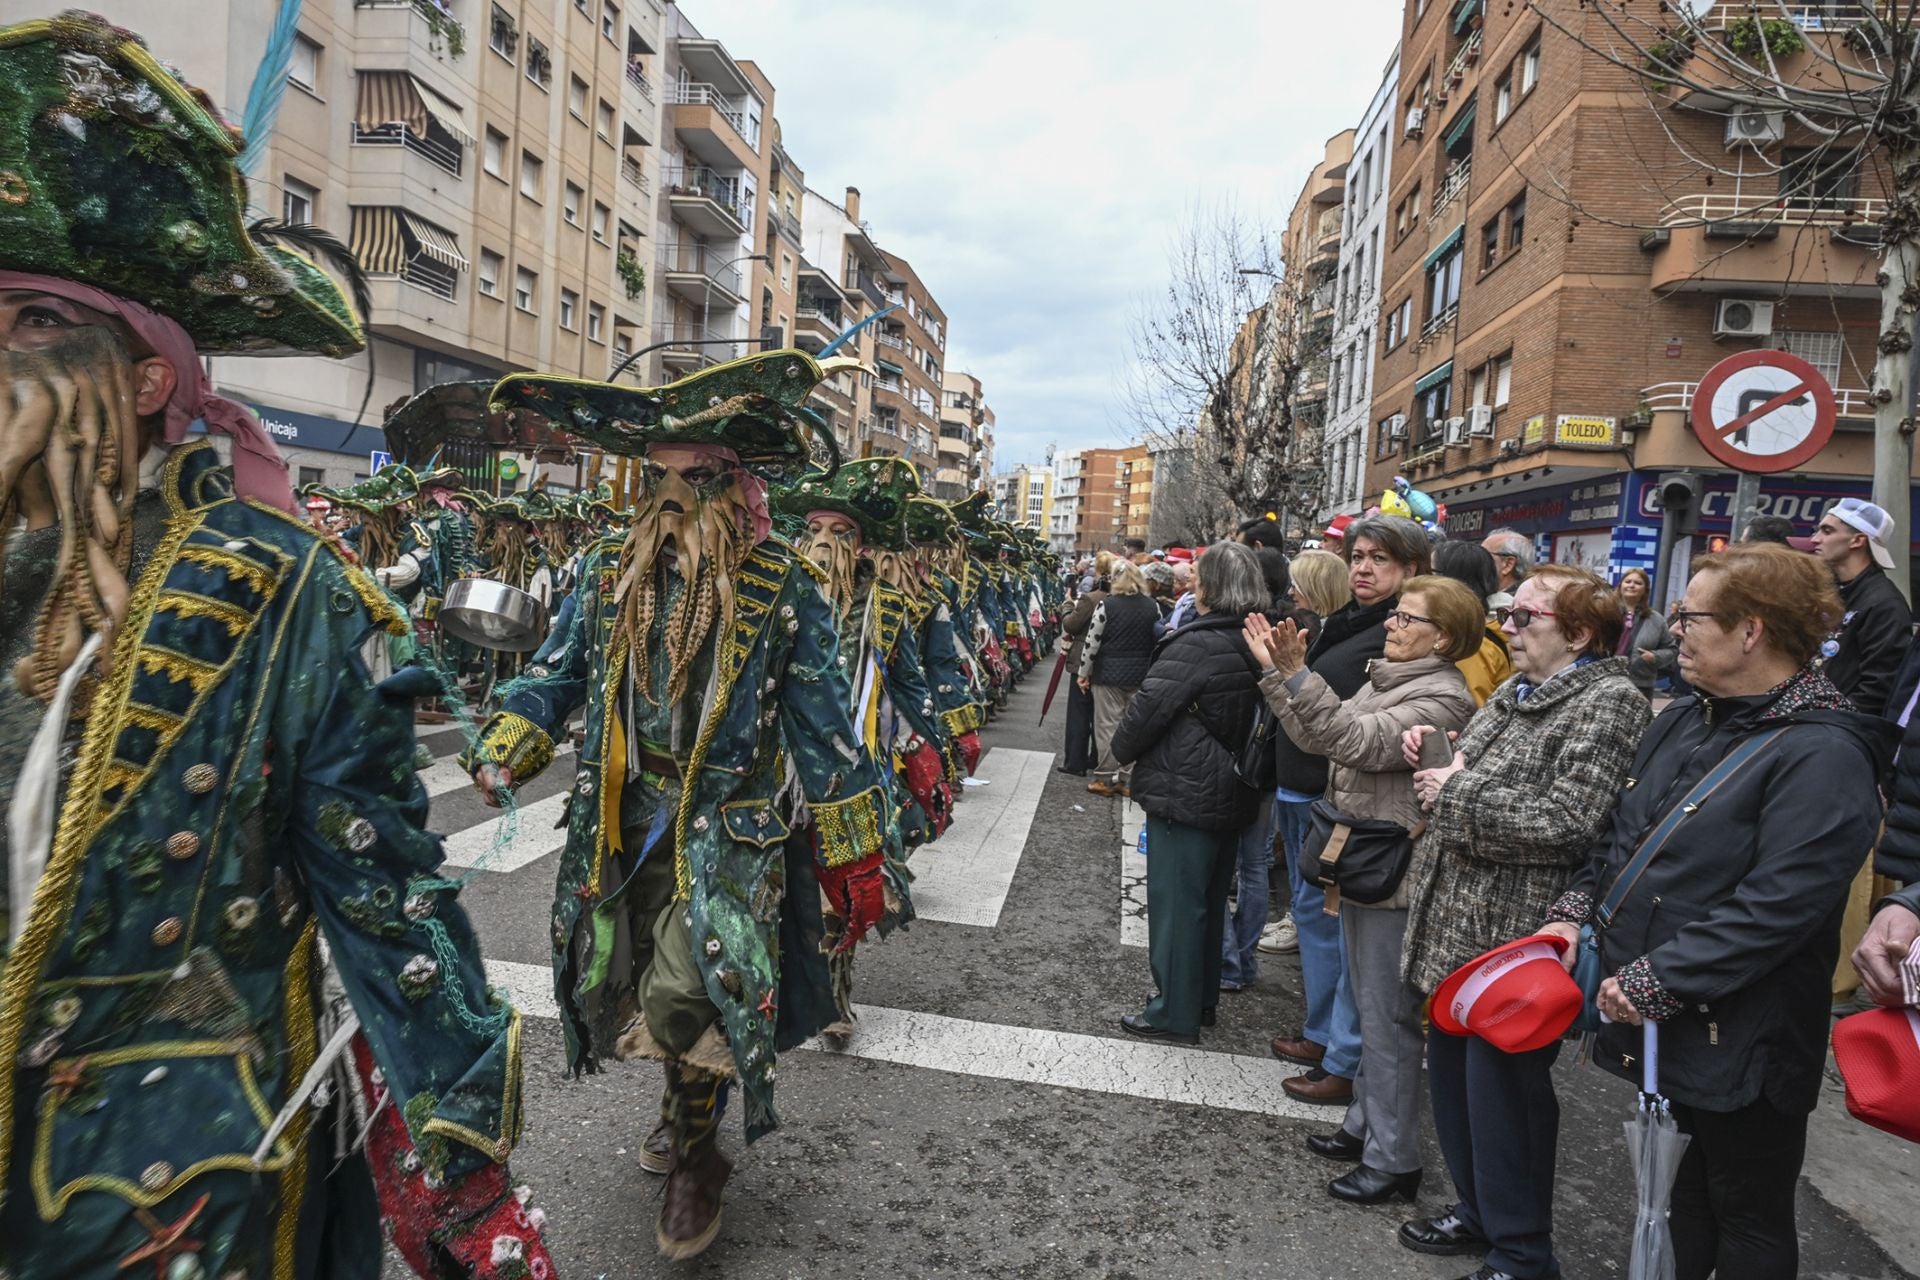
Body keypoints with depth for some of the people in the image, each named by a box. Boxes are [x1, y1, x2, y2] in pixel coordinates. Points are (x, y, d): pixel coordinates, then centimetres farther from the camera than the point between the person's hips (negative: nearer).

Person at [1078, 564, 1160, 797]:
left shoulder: (1107, 605, -9)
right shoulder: (1152, 607, 3)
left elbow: (1092, 642, -9)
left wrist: (1083, 673, 1)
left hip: (1109, 674, -4)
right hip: (1140, 676, 4)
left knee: (1107, 725, 4)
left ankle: (1107, 778, 8)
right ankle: (1123, 777, 14)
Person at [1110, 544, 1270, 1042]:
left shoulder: (1199, 643, -21)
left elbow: (1150, 705, -21)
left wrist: (1122, 749, -3)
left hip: (1185, 793, -8)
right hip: (1231, 792, 9)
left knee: (1175, 900, 3)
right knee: (1210, 899, 19)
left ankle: (1174, 1013, 13)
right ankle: (1202, 998, 33)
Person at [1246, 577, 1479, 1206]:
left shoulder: (1442, 698, -18)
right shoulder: (1385, 678, 12)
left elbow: (1356, 741, -29)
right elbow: (1319, 737, 9)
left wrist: (1297, 674, -34)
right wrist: (1276, 671, 2)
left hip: (1394, 876, -10)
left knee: (1388, 1017, 0)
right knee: (1370, 1007, 21)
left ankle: (1393, 1160, 13)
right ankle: (1366, 1120, 36)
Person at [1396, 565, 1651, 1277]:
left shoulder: (1608, 703, -15)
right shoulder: (1518, 692, 13)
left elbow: (1563, 824, -25)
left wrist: (1452, 795, -17)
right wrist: (1437, 756, 3)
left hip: (1514, 937, -9)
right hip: (1456, 924, 9)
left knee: (1503, 1091, 5)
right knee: (1453, 1074, 19)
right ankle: (1477, 1212, 39)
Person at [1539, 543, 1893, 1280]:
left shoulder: (1823, 755, -19)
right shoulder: (1685, 721, 6)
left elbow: (1776, 908, -25)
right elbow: (1621, 835, 13)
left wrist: (1653, 983, -23)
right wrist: (1575, 913, -1)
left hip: (1740, 1046, -7)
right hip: (1662, 1026, 7)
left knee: (1747, 1218, 14)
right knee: (1679, 1190, 23)